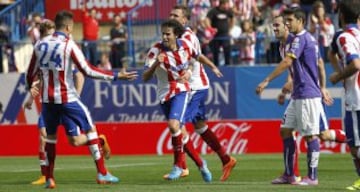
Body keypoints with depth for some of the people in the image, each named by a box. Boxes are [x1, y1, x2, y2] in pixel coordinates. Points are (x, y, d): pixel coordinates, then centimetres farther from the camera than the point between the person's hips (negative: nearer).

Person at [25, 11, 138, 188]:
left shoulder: (40, 45, 3)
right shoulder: (69, 45, -12)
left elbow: (31, 74, 9)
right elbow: (88, 71, -15)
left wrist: (31, 87, 32)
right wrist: (116, 75, -11)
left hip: (47, 99, 4)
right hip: (67, 98, -4)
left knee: (50, 136, 19)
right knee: (90, 129, 8)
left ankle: (49, 178, 14)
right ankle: (102, 173, 4)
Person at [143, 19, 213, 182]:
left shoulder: (185, 45, -8)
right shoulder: (156, 50, -15)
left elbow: (198, 56, 16)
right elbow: (145, 78, -21)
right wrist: (156, 64, -38)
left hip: (181, 91, -1)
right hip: (165, 94, 1)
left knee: (174, 125, -24)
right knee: (178, 132, 6)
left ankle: (178, 165, -8)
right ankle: (200, 163, 26)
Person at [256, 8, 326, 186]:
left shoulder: (300, 39, -14)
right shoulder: (309, 39, 16)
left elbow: (286, 62, -23)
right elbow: (319, 65, 23)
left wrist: (266, 81, -24)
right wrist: (322, 89, 28)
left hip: (307, 95, -10)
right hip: (298, 95, 10)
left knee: (310, 135, -5)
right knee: (286, 130, 10)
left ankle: (312, 177, -1)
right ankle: (289, 174, 11)